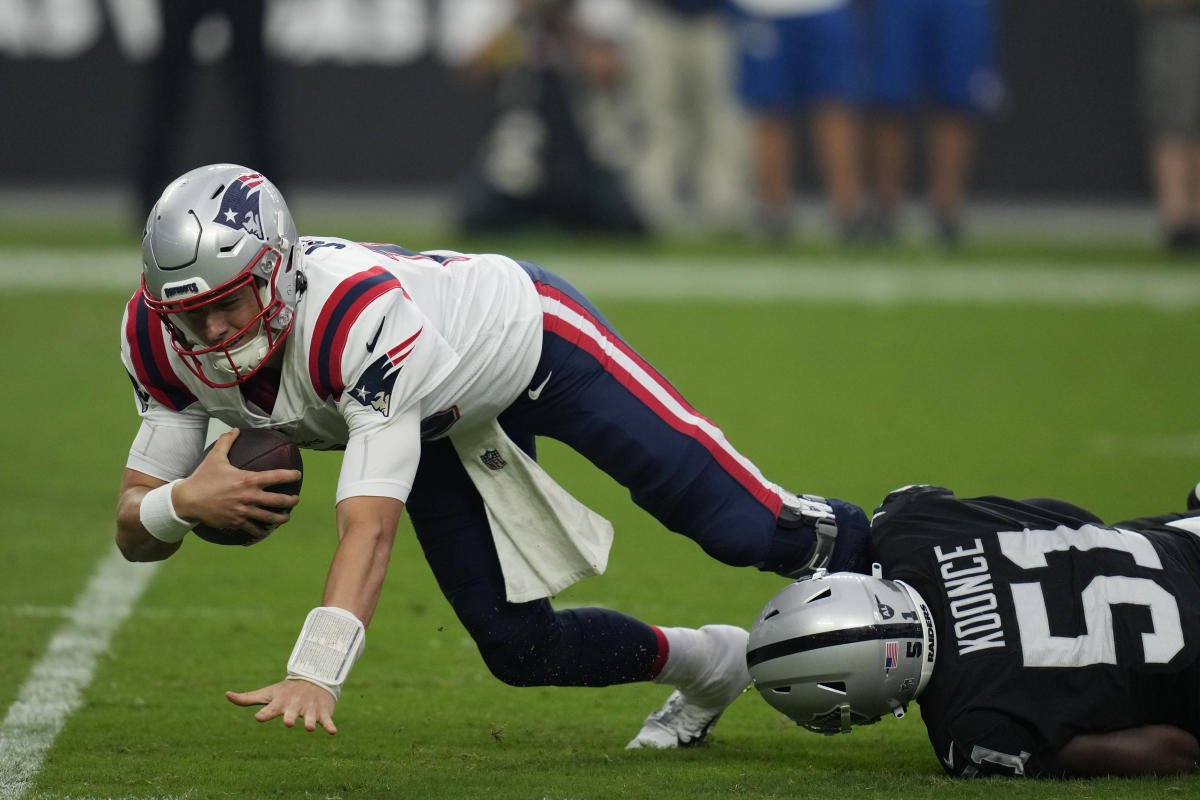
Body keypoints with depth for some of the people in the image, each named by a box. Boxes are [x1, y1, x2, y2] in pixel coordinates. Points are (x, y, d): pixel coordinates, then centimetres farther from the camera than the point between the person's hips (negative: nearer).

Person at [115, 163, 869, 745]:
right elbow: (137, 534, -17)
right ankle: (706, 666, 31)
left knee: (744, 532, -5)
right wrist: (185, 501, -41)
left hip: (524, 336, -6)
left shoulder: (354, 310, -45)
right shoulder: (162, 341, -25)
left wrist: (313, 676, -60)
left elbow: (370, 525, -49)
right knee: (519, 649, 3)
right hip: (446, 427, 6)